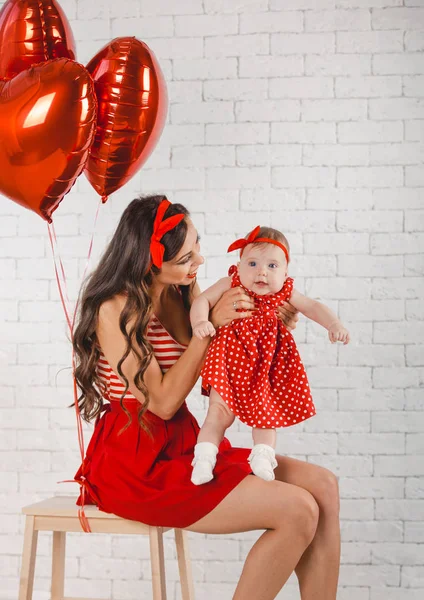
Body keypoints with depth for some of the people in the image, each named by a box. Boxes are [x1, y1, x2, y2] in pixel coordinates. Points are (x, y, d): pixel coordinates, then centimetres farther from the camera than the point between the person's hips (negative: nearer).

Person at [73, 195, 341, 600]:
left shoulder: (183, 292, 7)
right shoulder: (116, 309, -16)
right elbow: (163, 402, -17)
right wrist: (211, 324, -16)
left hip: (182, 445, 8)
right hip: (137, 463, -8)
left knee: (323, 487, -6)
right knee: (298, 512, -19)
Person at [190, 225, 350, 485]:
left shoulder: (285, 292, -3)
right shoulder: (230, 285, -10)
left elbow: (314, 307, 2)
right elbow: (203, 300, -12)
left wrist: (334, 325, -15)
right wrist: (200, 322, -32)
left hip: (266, 367, 3)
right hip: (232, 362, -3)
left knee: (266, 415, 7)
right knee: (220, 412, -7)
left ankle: (263, 458, 16)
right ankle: (203, 461, -4)